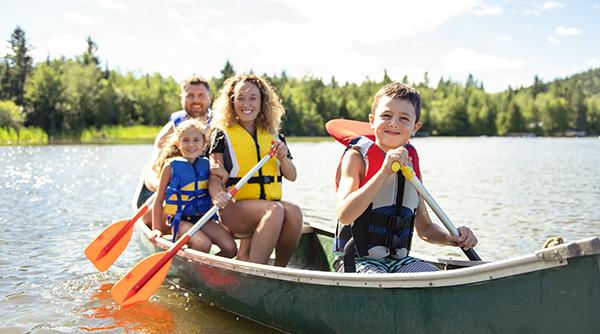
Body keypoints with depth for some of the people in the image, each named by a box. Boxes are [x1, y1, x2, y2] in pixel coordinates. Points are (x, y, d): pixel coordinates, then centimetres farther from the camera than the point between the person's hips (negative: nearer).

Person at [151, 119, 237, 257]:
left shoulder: (206, 165, 7)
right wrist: (157, 228, -4)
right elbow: (159, 200, 2)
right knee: (203, 245, -29)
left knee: (231, 248, -14)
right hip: (179, 220, -4)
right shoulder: (171, 165, -2)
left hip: (203, 219, 4)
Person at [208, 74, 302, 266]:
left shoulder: (273, 137, 17)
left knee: (293, 212, -30)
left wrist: (283, 158, -5)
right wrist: (218, 196, -23)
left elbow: (291, 176, 16)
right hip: (235, 208, -4)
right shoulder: (222, 135, 6)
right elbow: (214, 176, 0)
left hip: (271, 204, 4)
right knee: (276, 210, -34)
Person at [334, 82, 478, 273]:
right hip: (358, 261, -5)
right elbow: (344, 215, -23)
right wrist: (384, 172, -27)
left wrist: (450, 238, -5)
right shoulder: (357, 157, -6)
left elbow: (423, 227, 17)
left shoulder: (410, 164, 9)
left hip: (399, 260, 5)